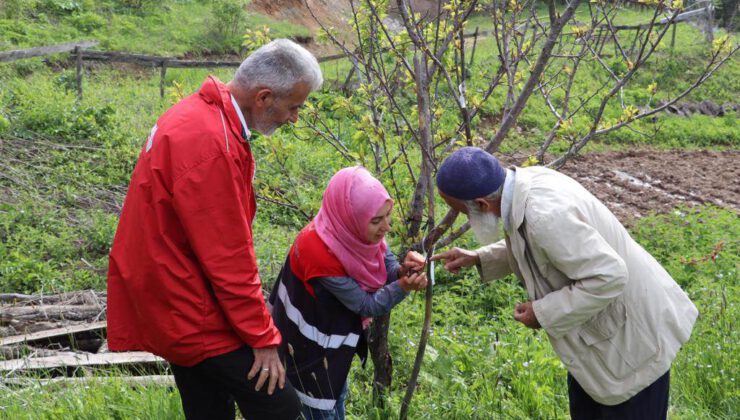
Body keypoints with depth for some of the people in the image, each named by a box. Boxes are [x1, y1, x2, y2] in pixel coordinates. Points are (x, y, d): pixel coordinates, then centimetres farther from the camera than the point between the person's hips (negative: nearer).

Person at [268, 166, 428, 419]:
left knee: (337, 394, 26)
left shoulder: (356, 231, -17)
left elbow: (385, 267, -5)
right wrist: (403, 287, -38)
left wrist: (403, 270, -26)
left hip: (336, 331, 7)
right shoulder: (320, 253, -37)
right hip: (311, 343, -7)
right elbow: (366, 305, -27)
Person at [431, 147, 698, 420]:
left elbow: (608, 277, -34)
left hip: (633, 336, -10)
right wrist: (478, 259, 5)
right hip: (601, 325, 10)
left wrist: (542, 313, -24)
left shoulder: (544, 214, -34)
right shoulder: (528, 182, -6)